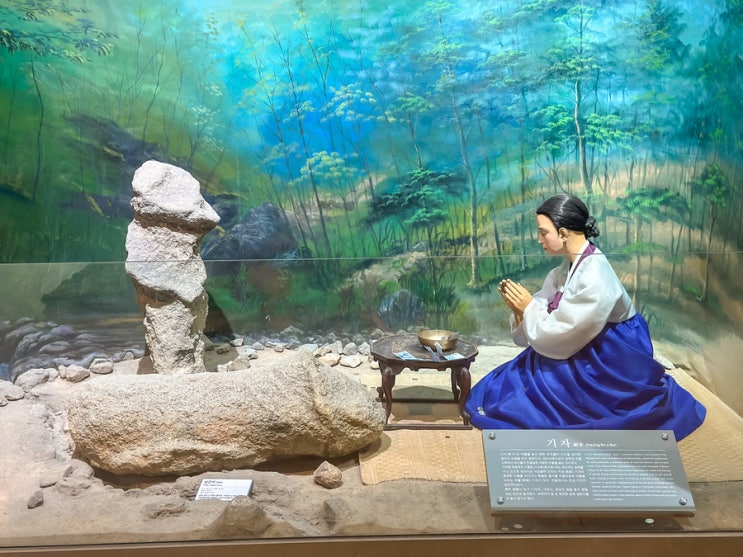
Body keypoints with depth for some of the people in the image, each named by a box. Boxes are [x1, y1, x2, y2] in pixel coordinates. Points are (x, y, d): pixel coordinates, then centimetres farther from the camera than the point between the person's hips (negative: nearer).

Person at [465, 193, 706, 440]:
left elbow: (561, 335, -25)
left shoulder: (594, 280, -30)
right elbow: (549, 312, 1)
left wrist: (528, 307, -16)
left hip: (611, 361, -9)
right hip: (589, 350, 9)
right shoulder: (569, 266, -3)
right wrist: (520, 307, -17)